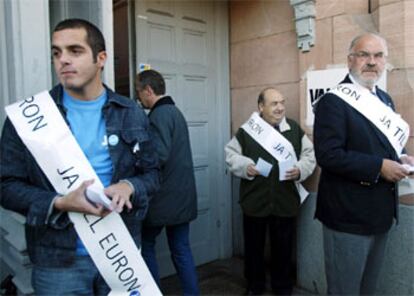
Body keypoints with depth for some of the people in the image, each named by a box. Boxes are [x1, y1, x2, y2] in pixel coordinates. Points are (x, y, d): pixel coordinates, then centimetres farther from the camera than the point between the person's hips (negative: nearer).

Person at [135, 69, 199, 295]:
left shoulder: (160, 114, -15)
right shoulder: (175, 111, 14)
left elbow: (159, 156, -26)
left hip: (163, 199, -8)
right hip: (182, 197, 8)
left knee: (145, 245, 11)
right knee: (181, 250, 12)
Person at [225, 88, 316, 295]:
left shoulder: (294, 129, 3)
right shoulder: (246, 130, -1)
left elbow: (310, 155, 5)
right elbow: (231, 155, 2)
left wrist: (300, 170, -14)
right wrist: (245, 166, -16)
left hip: (285, 202, 1)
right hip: (254, 200, -1)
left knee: (283, 247, 14)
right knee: (254, 246, 14)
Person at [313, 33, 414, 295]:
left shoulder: (384, 99, 12)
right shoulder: (333, 101, -15)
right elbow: (328, 155, -25)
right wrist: (379, 166, -22)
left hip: (380, 214, 8)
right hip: (349, 215, -8)